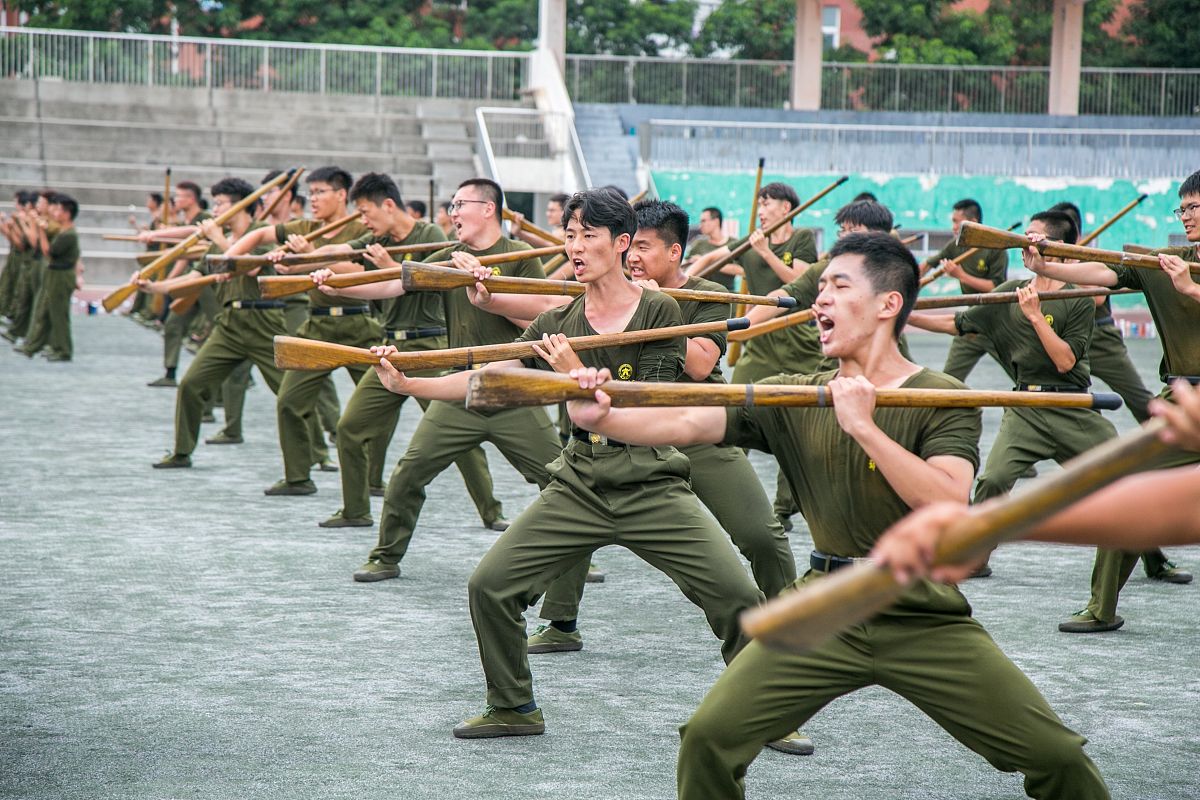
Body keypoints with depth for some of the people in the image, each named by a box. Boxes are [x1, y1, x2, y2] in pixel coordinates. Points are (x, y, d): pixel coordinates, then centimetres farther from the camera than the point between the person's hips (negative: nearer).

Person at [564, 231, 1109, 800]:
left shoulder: (941, 399, -5)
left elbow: (947, 504, -21)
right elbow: (687, 423, -7)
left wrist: (864, 426, -23)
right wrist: (602, 418, -24)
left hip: (926, 621, -2)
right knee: (707, 738, -12)